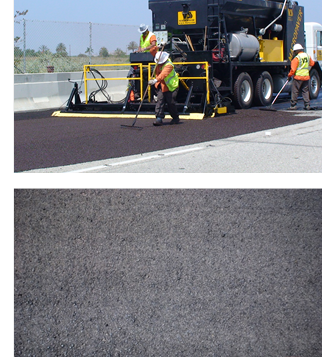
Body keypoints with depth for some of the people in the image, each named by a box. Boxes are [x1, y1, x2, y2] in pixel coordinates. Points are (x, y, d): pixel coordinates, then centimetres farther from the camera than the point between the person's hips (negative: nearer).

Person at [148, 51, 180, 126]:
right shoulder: (159, 60, -1)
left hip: (170, 86, -6)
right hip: (161, 86, 6)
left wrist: (155, 80, -53)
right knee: (160, 100, -8)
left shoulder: (169, 65, -25)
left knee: (171, 103, -3)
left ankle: (175, 118, 17)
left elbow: (164, 74, -41)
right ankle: (159, 118, -12)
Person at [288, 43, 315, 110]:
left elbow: (293, 69, -15)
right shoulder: (308, 56, 6)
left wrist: (289, 76, -1)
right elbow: (312, 63, 24)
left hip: (298, 77, -6)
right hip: (306, 77, 6)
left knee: (295, 91, 2)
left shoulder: (296, 58, -13)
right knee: (305, 91, 11)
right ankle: (307, 105, 7)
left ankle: (293, 105, 4)